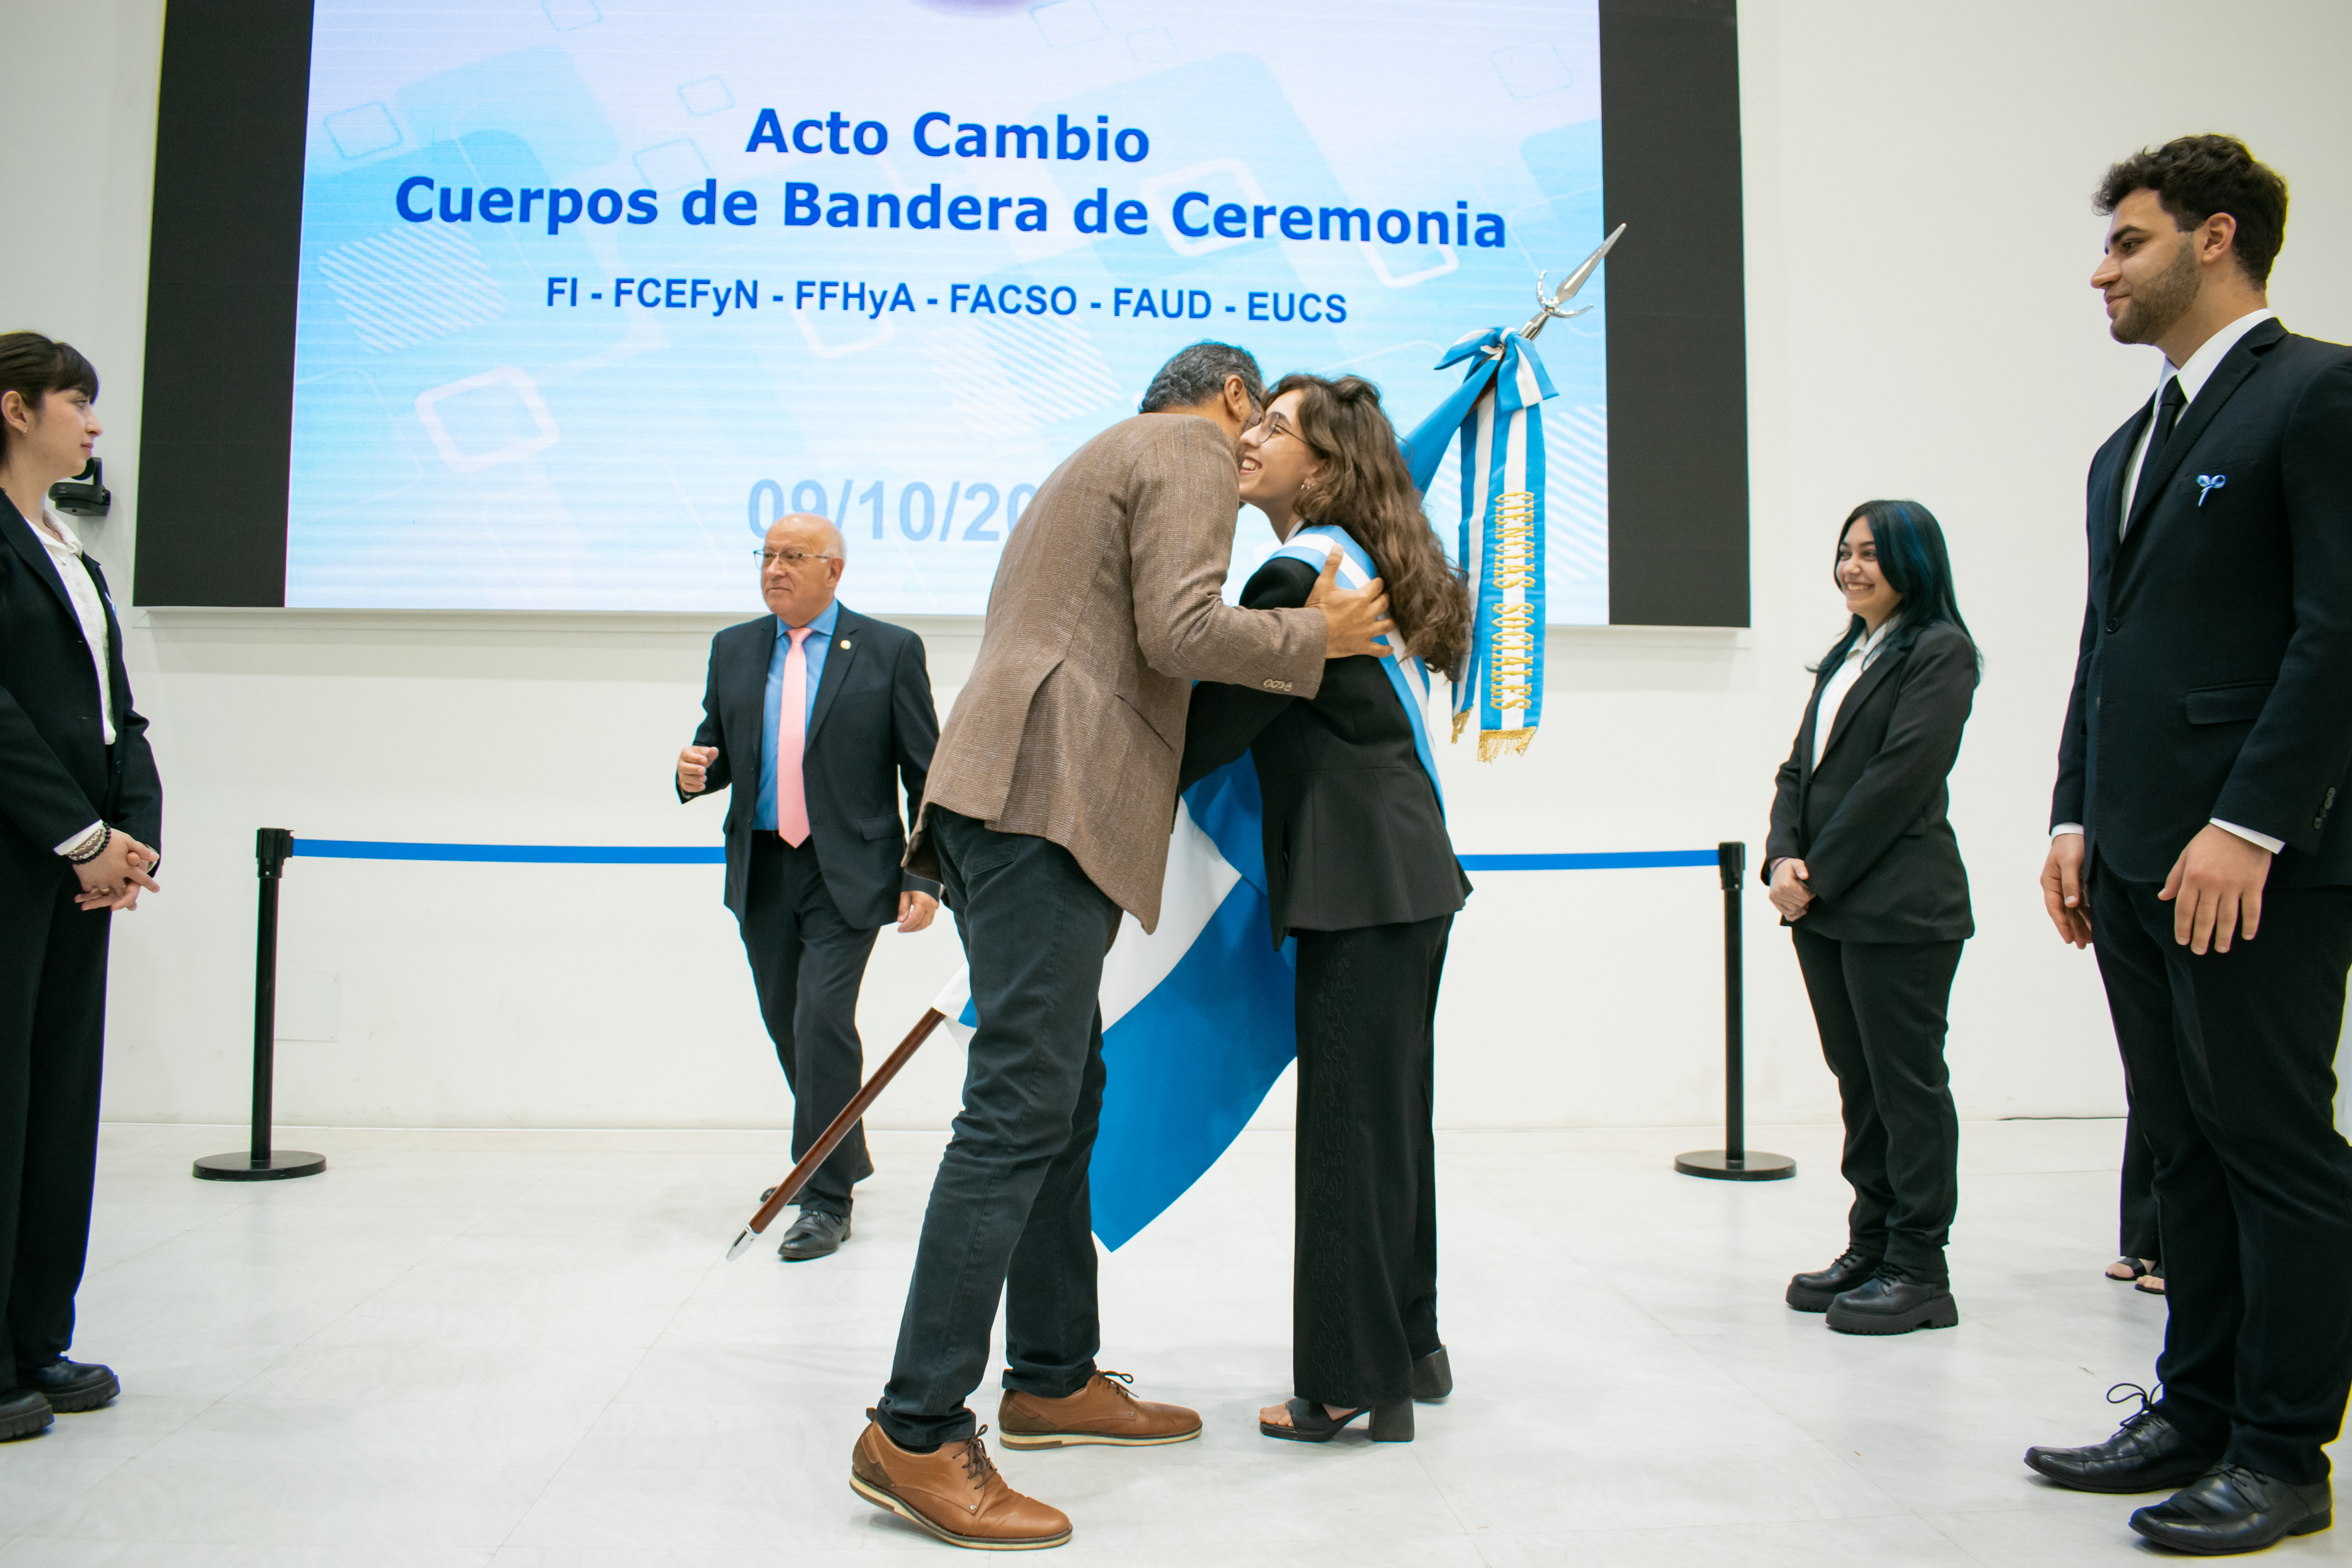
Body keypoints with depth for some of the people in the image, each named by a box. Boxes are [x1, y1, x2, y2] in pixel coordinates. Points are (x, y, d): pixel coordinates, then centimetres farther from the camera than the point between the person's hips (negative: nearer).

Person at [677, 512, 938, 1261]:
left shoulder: (889, 651, -3)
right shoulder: (733, 649, 10)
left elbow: (926, 773, -3)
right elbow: (716, 746, 17)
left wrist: (924, 877, -10)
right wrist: (695, 771, -9)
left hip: (846, 874, -5)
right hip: (761, 873, 5)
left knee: (823, 1022, -12)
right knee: (787, 1027, 13)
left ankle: (826, 1198, 0)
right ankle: (843, 1158, 34)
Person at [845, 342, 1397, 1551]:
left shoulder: (1099, 461, 32)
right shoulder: (1193, 453, 2)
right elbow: (1181, 630, -12)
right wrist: (1316, 635, 0)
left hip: (1009, 794, 11)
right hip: (1048, 799, -11)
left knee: (1064, 1098, 13)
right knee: (1018, 1109, -13)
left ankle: (1054, 1380, 20)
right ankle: (916, 1433, -11)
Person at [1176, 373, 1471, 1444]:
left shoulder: (1301, 576, -12)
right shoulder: (1353, 563, 17)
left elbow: (1218, 725, -13)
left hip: (1366, 882, -10)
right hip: (1406, 874, 10)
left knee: (1350, 1120, -3)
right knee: (1388, 1113, 17)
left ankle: (1353, 1382, 7)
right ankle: (1407, 1345, 29)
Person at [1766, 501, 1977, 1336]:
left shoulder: (1940, 651, -6)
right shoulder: (1844, 658, 20)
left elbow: (1901, 777, -15)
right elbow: (1799, 770, 15)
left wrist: (1818, 873, -13)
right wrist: (1782, 858, -3)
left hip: (1898, 908, -8)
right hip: (1826, 907, 8)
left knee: (1907, 1080, -1)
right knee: (1858, 1081, 12)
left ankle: (1918, 1269, 6)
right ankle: (1870, 1248, 21)